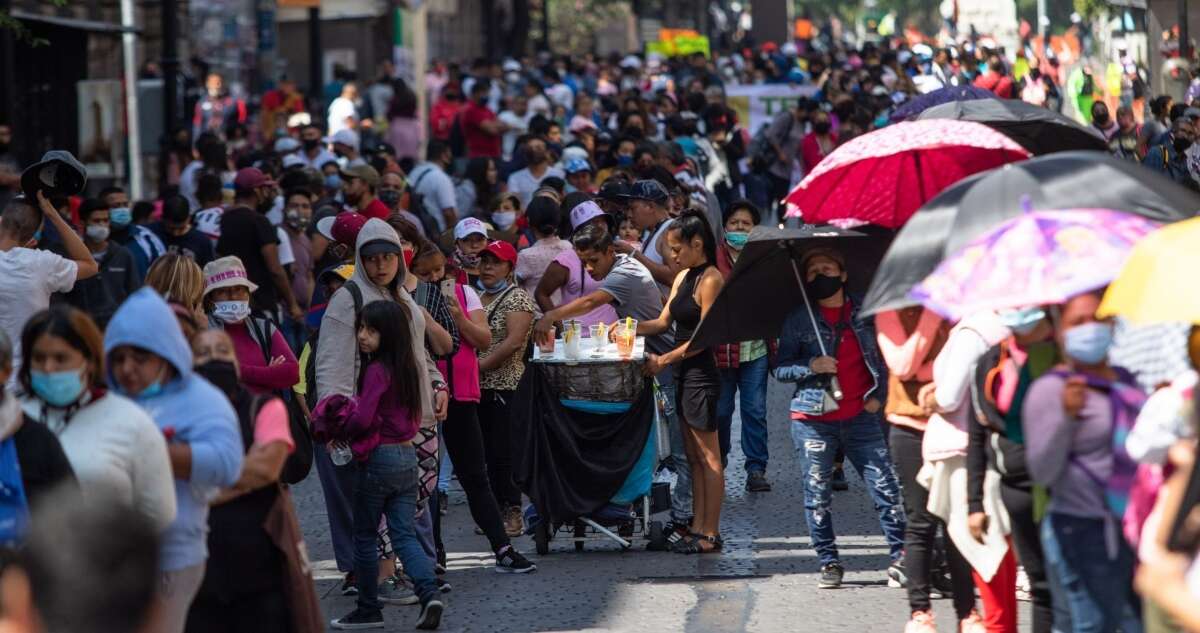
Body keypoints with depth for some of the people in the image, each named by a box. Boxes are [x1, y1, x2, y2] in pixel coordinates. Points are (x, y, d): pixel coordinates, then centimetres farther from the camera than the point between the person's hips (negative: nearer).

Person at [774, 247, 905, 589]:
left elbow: (884, 357, 16)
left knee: (886, 487, -6)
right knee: (817, 495, 2)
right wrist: (810, 366, -16)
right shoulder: (798, 321, 3)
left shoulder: (866, 314, 6)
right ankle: (829, 562, 12)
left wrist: (878, 395, 4)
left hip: (861, 418, 0)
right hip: (813, 421, 0)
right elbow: (780, 369, 2)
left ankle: (901, 556, 1)